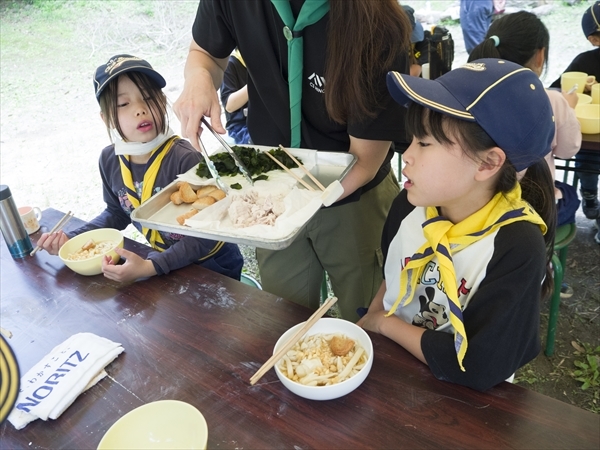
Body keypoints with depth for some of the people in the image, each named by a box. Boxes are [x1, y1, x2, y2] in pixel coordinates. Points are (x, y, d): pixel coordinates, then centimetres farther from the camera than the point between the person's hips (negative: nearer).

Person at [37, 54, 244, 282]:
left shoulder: (184, 159, -28)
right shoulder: (109, 160, -9)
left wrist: (150, 267, -32)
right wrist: (71, 240, -1)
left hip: (212, 264, -4)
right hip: (165, 260, 5)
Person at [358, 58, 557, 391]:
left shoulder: (518, 250, -25)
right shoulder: (410, 203, -10)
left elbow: (479, 367, -28)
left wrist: (383, 323, -18)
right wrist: (364, 329, -5)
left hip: (456, 400, -4)